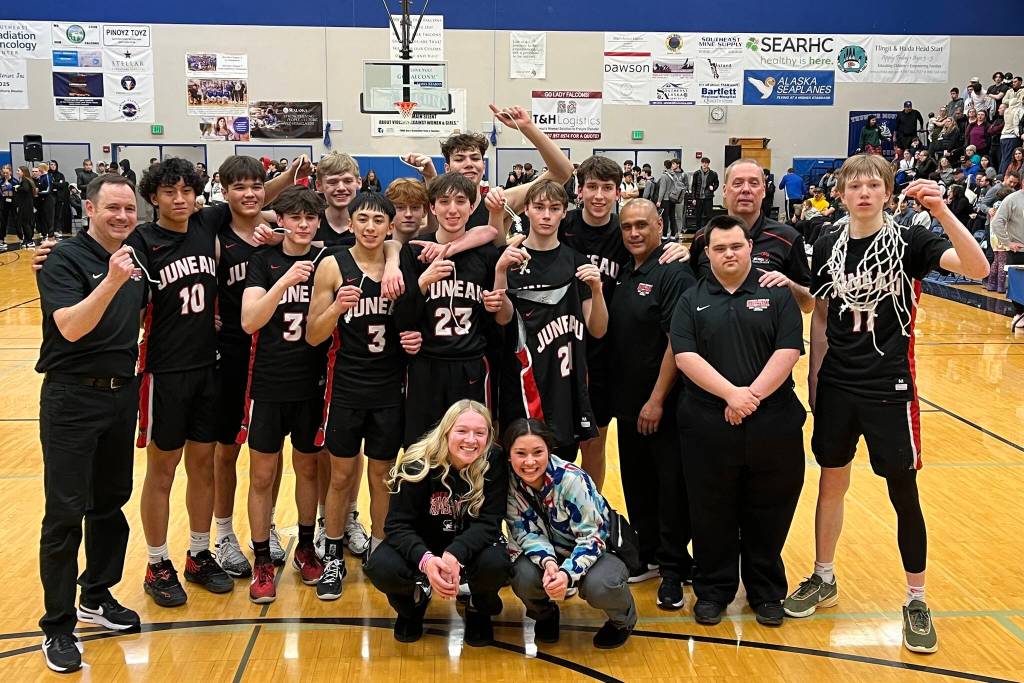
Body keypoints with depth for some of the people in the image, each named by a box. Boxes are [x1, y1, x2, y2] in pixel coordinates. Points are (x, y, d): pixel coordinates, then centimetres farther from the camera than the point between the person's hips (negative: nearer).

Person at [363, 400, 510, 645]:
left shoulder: (494, 462, -18)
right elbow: (397, 524, -22)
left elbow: (489, 522, -21)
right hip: (421, 546, 0)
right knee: (380, 568, -30)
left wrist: (454, 555, -41)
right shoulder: (418, 463, -20)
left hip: (472, 545, 0)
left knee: (495, 564, -34)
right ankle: (414, 600, 9)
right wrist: (426, 560, -43)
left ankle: (479, 610, 4)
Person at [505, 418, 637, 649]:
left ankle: (622, 620, 3)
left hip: (596, 546, -3)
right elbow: (525, 532, -13)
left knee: (598, 586, -35)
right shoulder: (509, 482, -18)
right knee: (525, 577, -30)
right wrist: (547, 561, -34)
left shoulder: (572, 479, -29)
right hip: (549, 550, 3)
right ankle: (544, 614, 7)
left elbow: (591, 537, -26)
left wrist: (567, 573, -43)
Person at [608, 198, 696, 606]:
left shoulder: (673, 273, -13)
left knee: (671, 487, 1)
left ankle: (673, 569, 11)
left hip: (662, 404, -7)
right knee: (637, 484, 15)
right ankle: (649, 556, 28)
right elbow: (605, 331, 18)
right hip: (627, 402, 8)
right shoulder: (624, 273, 10)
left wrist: (657, 400, -18)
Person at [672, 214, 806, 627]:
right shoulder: (692, 300, 6)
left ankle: (767, 593, 27)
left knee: (768, 515, 10)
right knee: (712, 515, 9)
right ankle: (713, 591, 25)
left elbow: (788, 351, -6)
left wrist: (753, 395, -16)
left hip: (772, 425, 0)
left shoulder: (776, 294, 4)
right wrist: (731, 393, -17)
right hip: (708, 427, 1)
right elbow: (685, 356, -6)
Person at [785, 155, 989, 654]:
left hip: (889, 388, -3)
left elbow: (977, 268, -23)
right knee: (831, 482, 14)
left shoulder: (909, 241, -7)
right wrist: (814, 378, 8)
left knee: (904, 494, 4)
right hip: (837, 386, 3)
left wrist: (942, 211, -34)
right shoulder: (828, 247, 2)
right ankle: (823, 579, 32)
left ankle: (916, 601, 20)